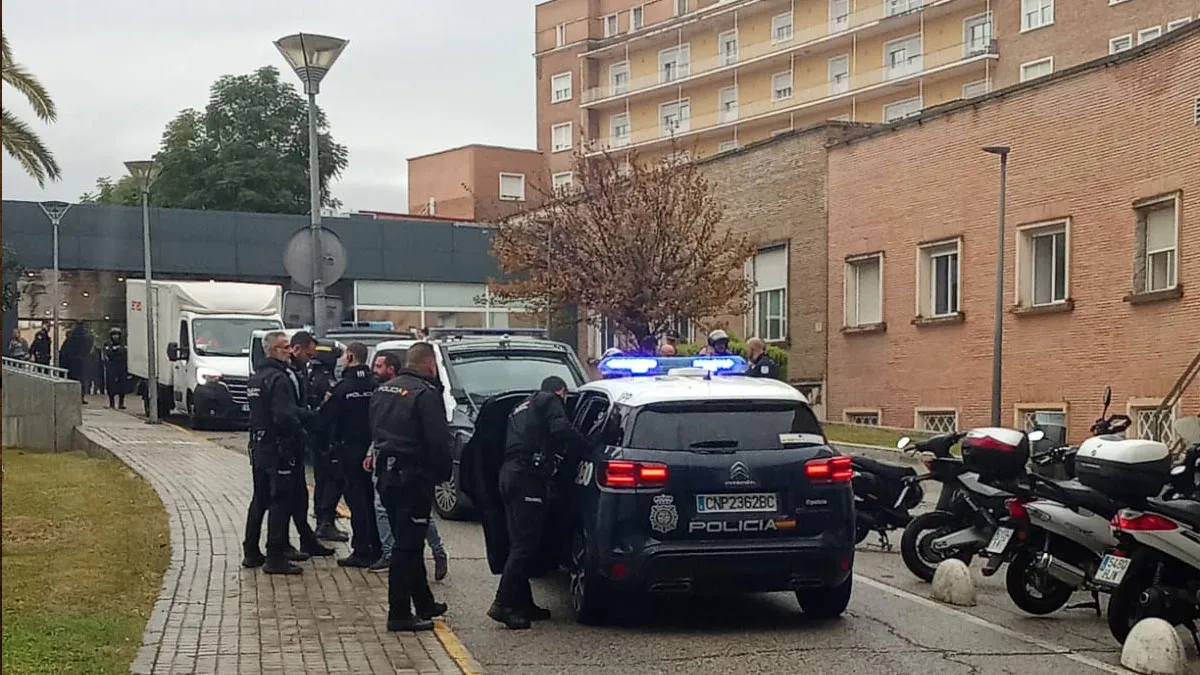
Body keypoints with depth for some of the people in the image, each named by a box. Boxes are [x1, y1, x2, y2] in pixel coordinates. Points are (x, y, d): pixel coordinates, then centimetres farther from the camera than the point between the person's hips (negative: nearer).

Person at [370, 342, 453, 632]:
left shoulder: (383, 390, 11)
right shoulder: (426, 394, -16)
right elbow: (438, 441, -17)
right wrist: (445, 472, -4)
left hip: (386, 474, 9)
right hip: (413, 477, -9)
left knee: (408, 542, 18)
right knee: (408, 545, -4)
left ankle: (424, 603, 29)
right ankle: (399, 613, -2)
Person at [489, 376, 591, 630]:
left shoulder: (522, 408, 32)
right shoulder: (550, 401, 4)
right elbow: (561, 430, -12)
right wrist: (586, 447, -3)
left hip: (509, 473, 9)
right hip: (527, 477, -9)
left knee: (520, 543, 12)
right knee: (525, 544, -10)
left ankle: (523, 604, 15)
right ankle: (503, 604, -15)